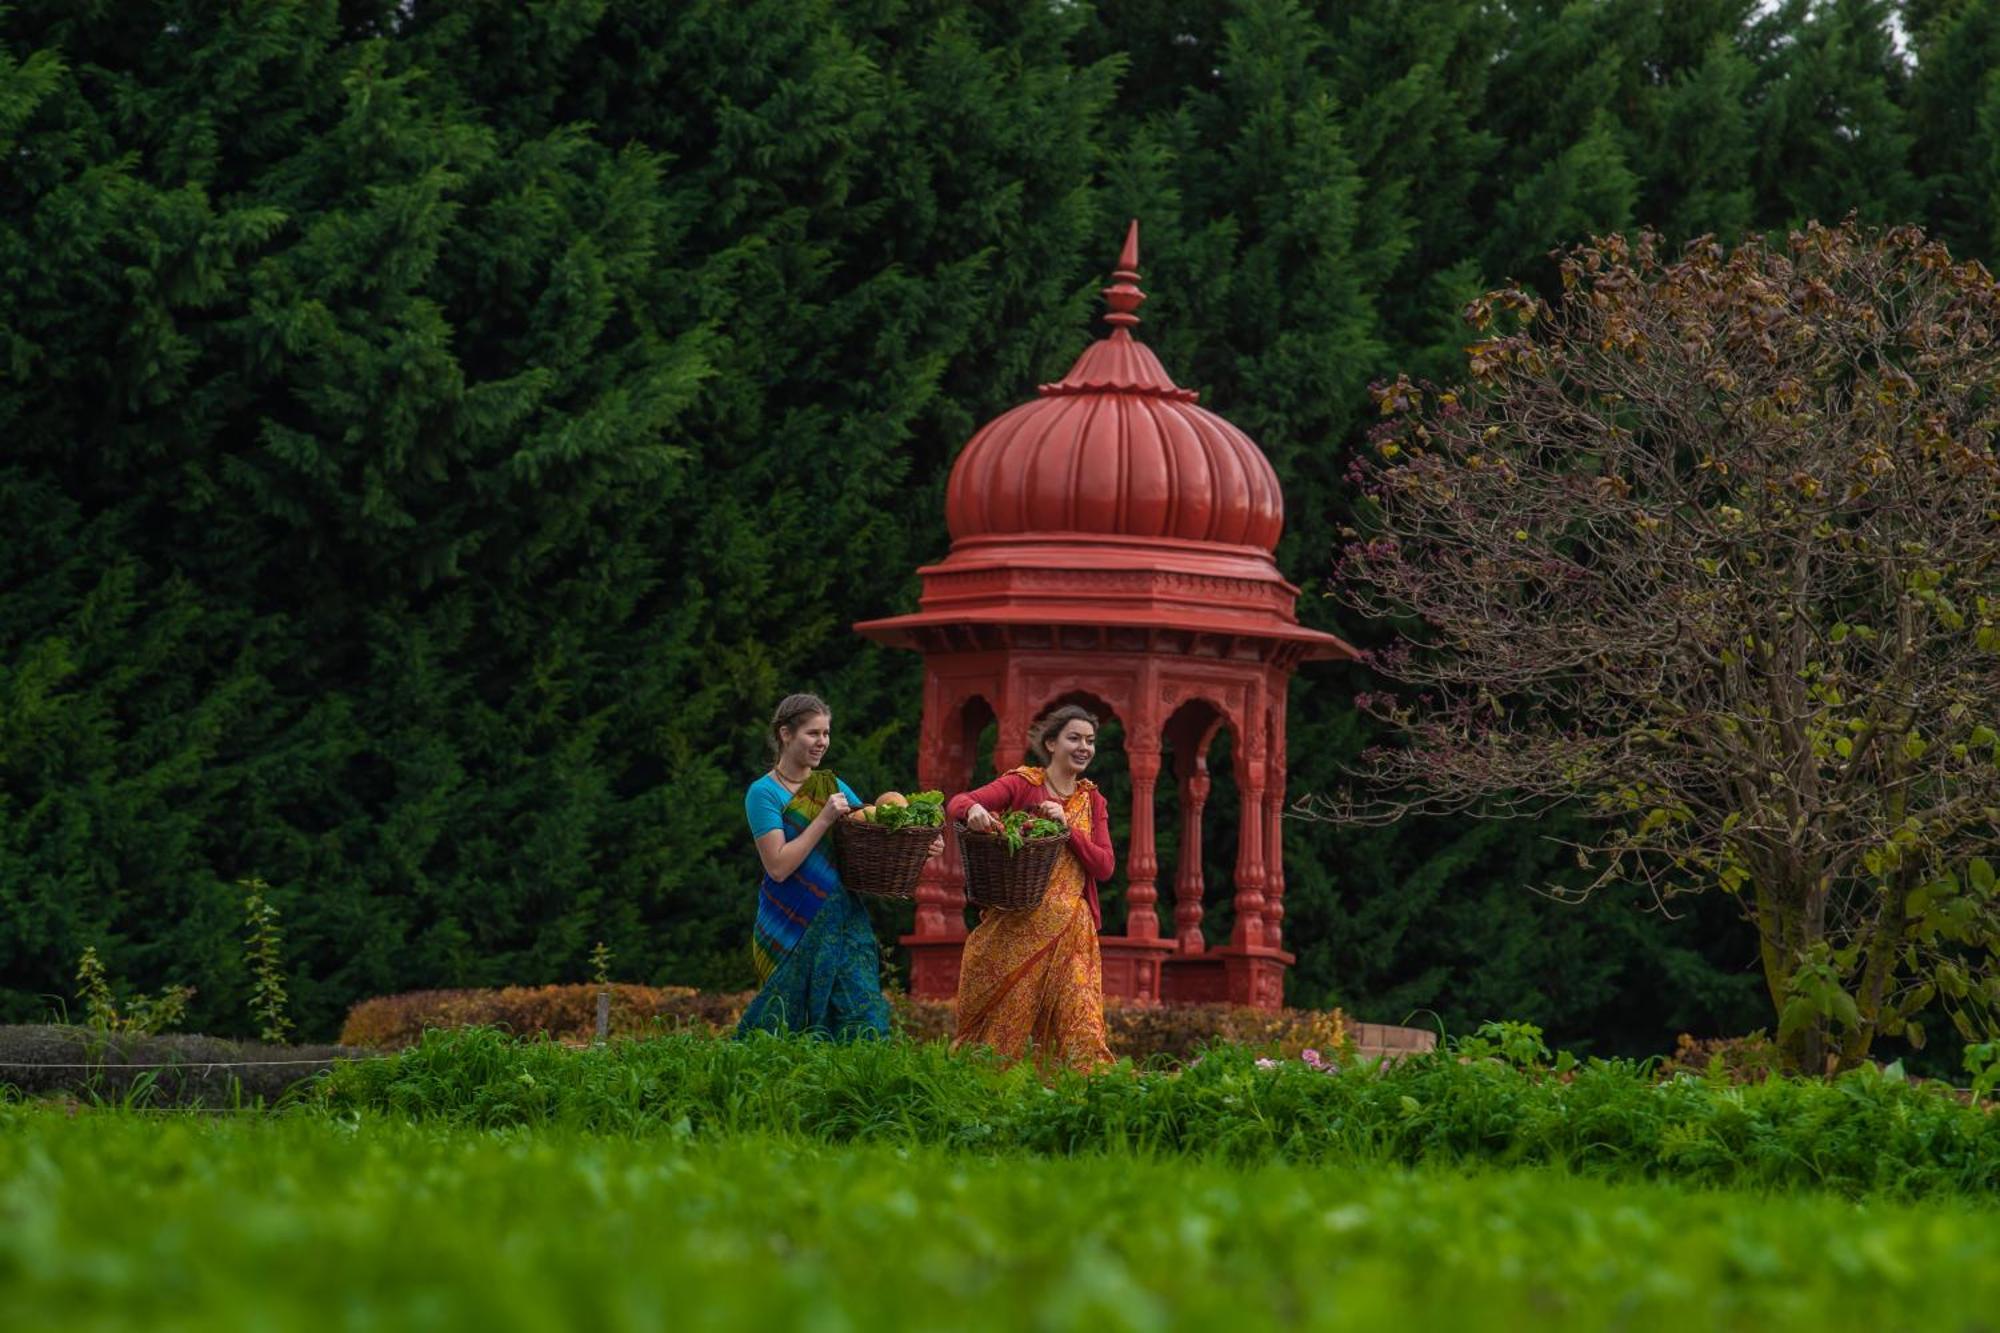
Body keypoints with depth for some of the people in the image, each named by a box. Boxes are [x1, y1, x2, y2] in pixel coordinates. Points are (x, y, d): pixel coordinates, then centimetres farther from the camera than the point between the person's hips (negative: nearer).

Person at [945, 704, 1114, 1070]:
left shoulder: (1092, 800, 13)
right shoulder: (1023, 784, -1)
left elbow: (1104, 867, 2)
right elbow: (956, 803, -15)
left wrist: (1067, 826, -12)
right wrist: (974, 810, -39)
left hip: (1070, 933, 3)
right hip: (1017, 926, -3)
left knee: (1081, 1027, -9)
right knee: (1004, 1025, 2)